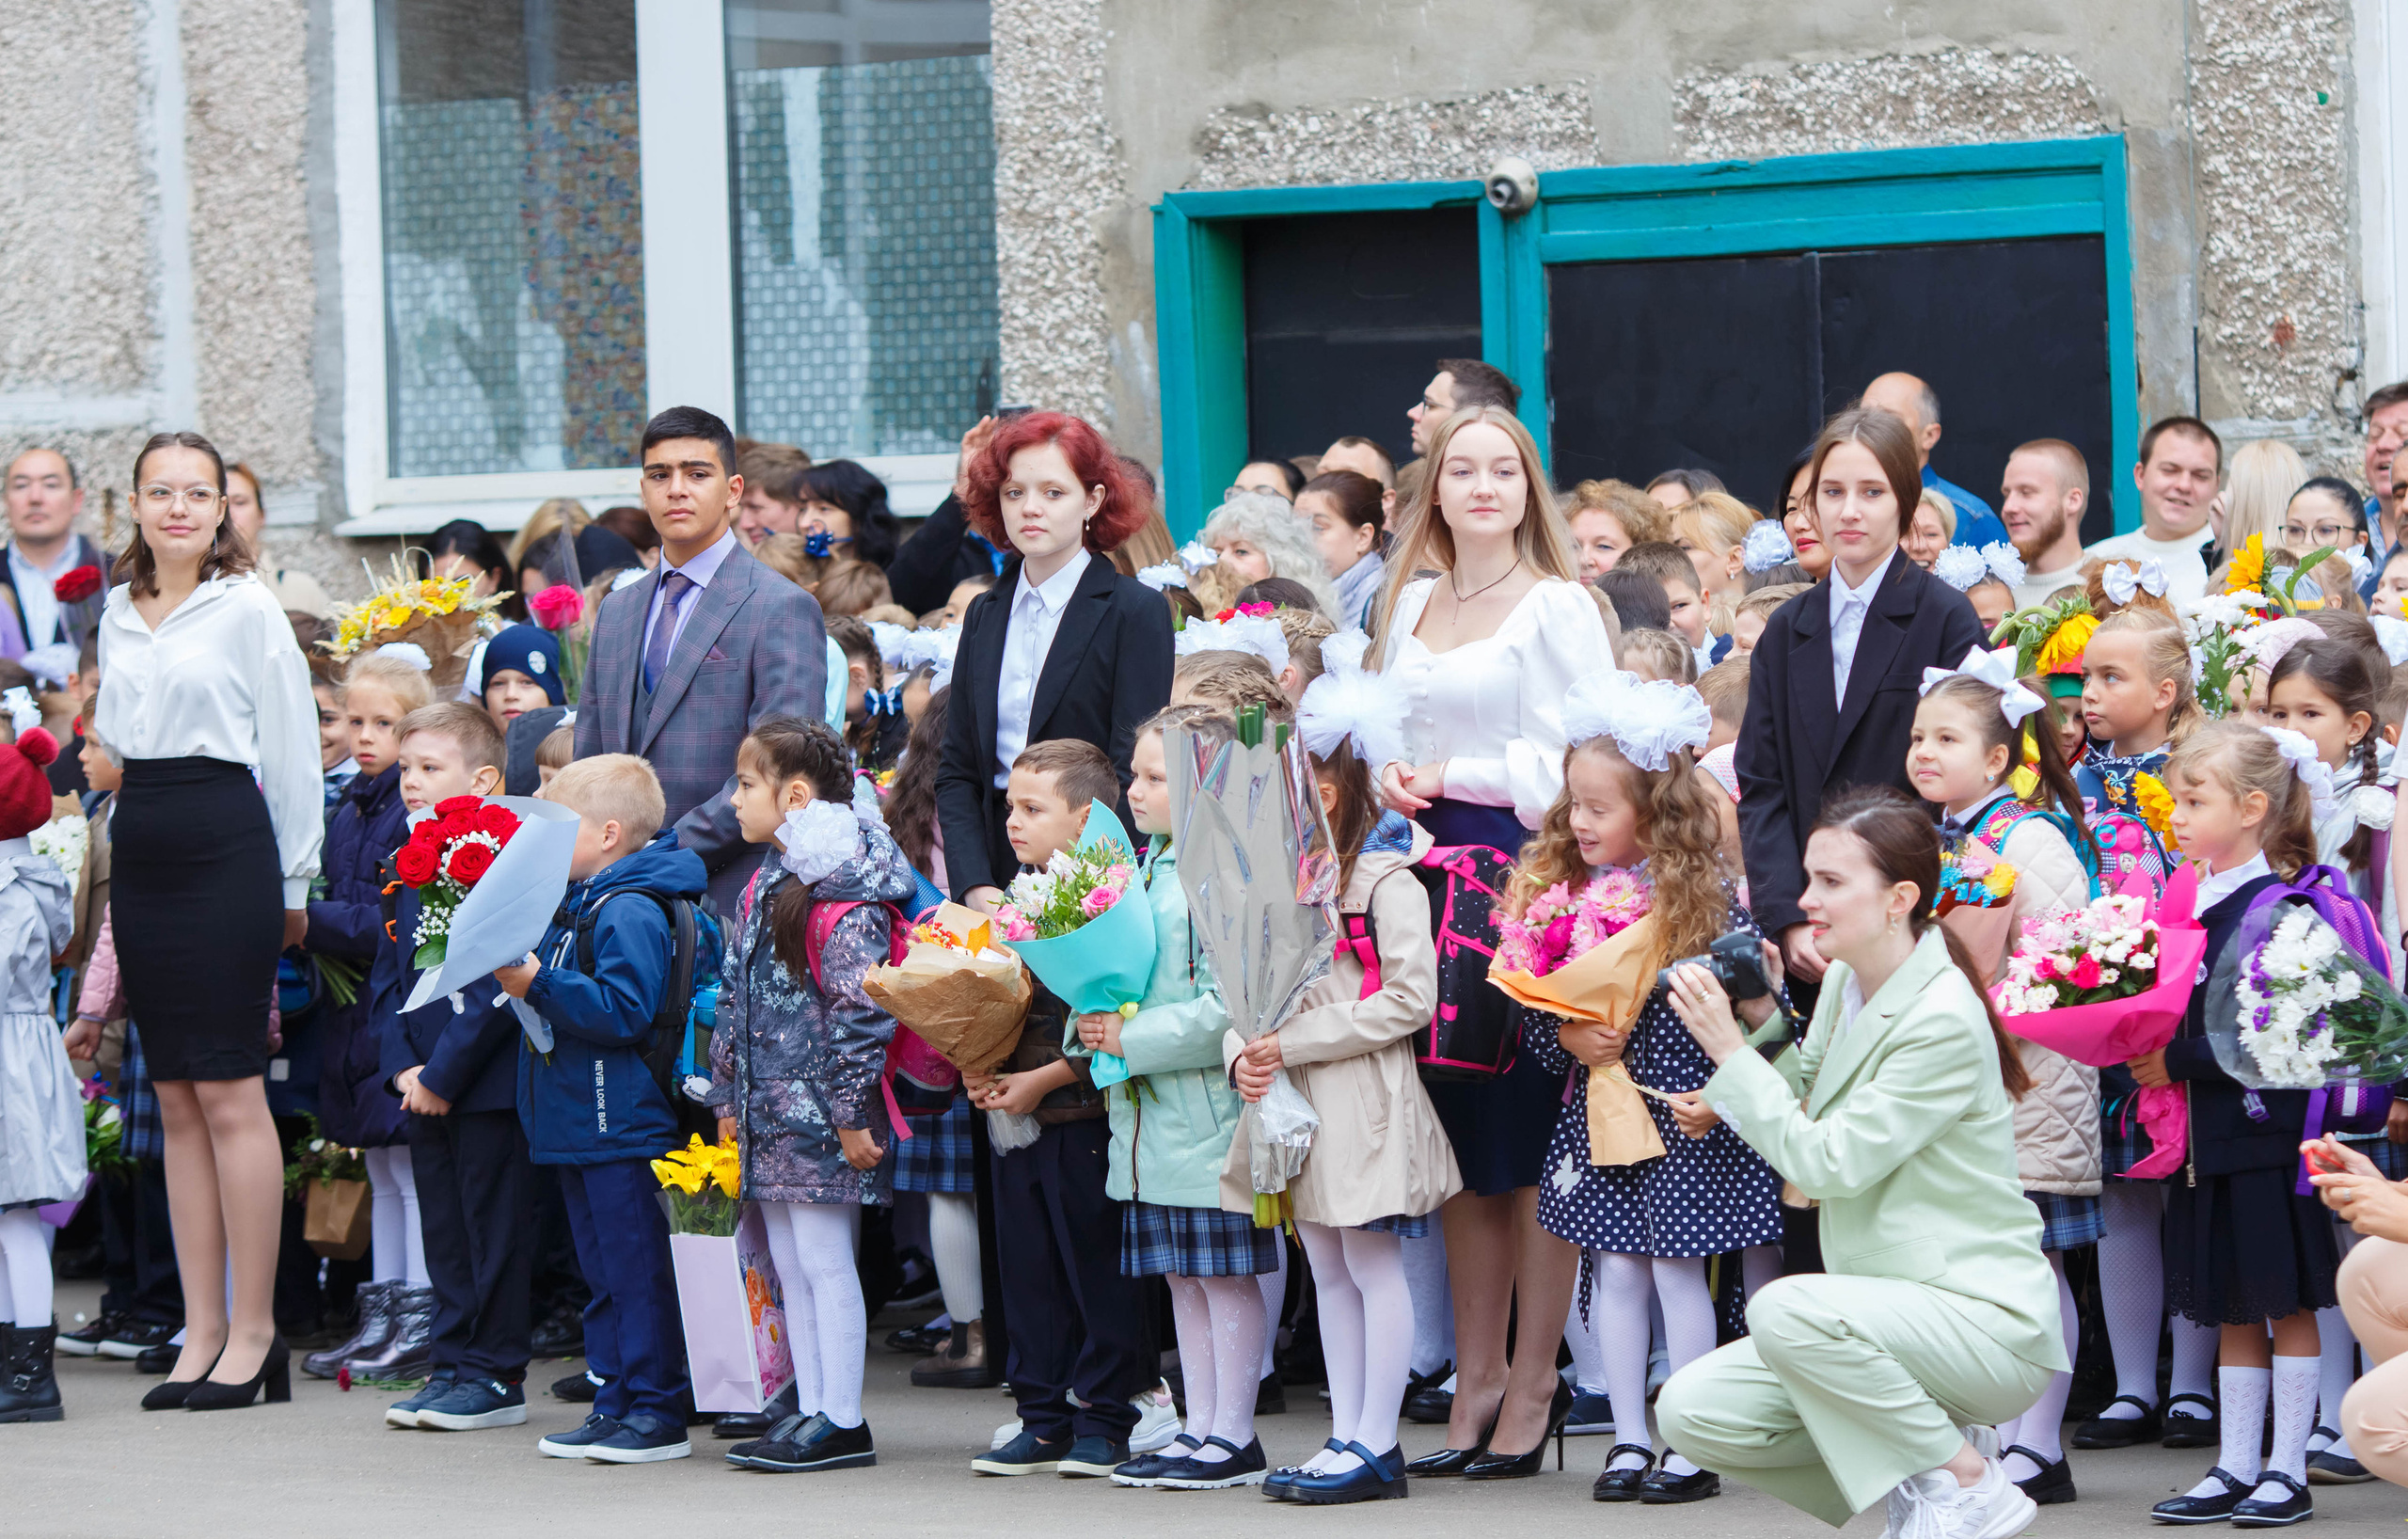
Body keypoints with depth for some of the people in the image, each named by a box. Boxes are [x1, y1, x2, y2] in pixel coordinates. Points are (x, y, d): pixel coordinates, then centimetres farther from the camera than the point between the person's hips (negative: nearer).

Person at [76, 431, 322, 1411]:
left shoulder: (247, 610, -4)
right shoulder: (117, 614, 13)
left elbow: (294, 751, -2)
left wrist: (293, 884, 0)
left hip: (224, 849, -6)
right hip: (140, 854, 6)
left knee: (230, 1093, -7)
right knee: (177, 1101, 7)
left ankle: (253, 1330, -2)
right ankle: (202, 1330, 10)